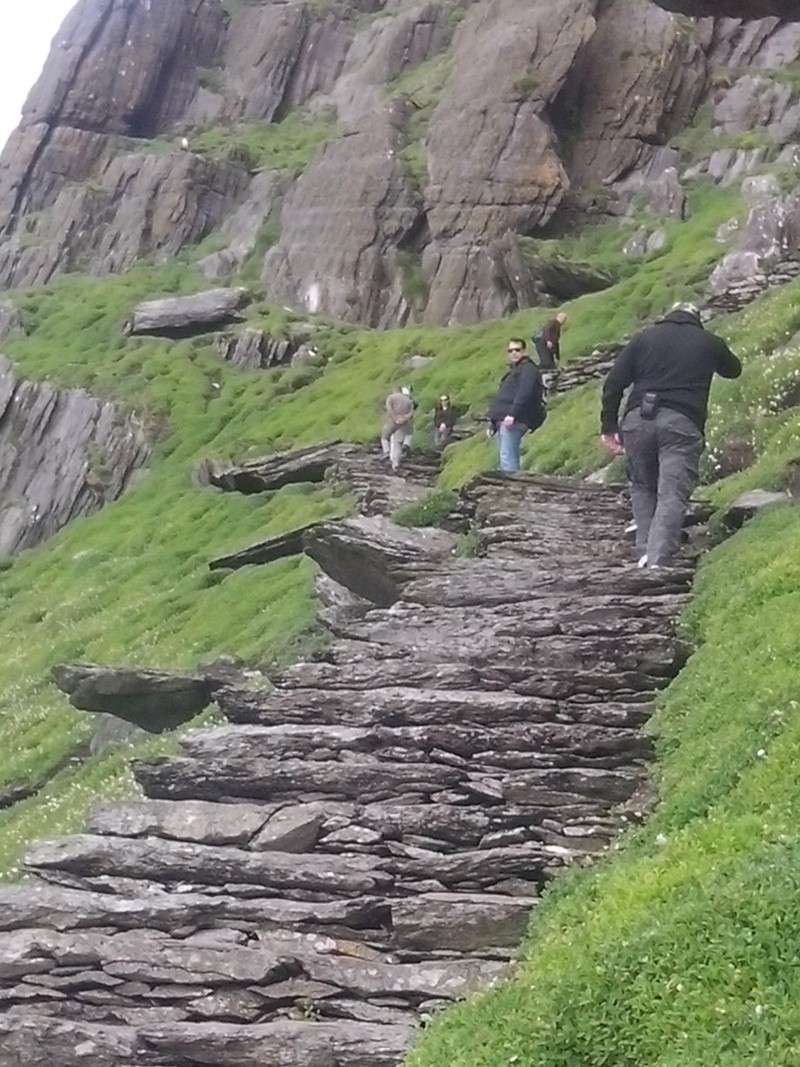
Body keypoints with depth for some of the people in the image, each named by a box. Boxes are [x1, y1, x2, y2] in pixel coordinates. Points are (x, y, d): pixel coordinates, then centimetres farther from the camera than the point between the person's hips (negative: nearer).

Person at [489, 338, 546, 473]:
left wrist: (512, 414, -27)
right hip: (503, 420, 11)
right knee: (508, 457, 9)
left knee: (507, 457, -19)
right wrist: (493, 421, 25)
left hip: (513, 420, -11)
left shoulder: (528, 369, -3)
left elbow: (524, 394, -19)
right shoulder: (514, 370, 29)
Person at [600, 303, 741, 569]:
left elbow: (614, 382, 7)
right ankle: (658, 560, -17)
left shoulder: (645, 337, 15)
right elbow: (733, 370, 35)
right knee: (672, 495, -4)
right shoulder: (709, 342, 14)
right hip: (683, 424, -2)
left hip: (638, 420, 2)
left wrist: (609, 427, 10)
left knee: (642, 488, 18)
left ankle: (645, 553, 9)